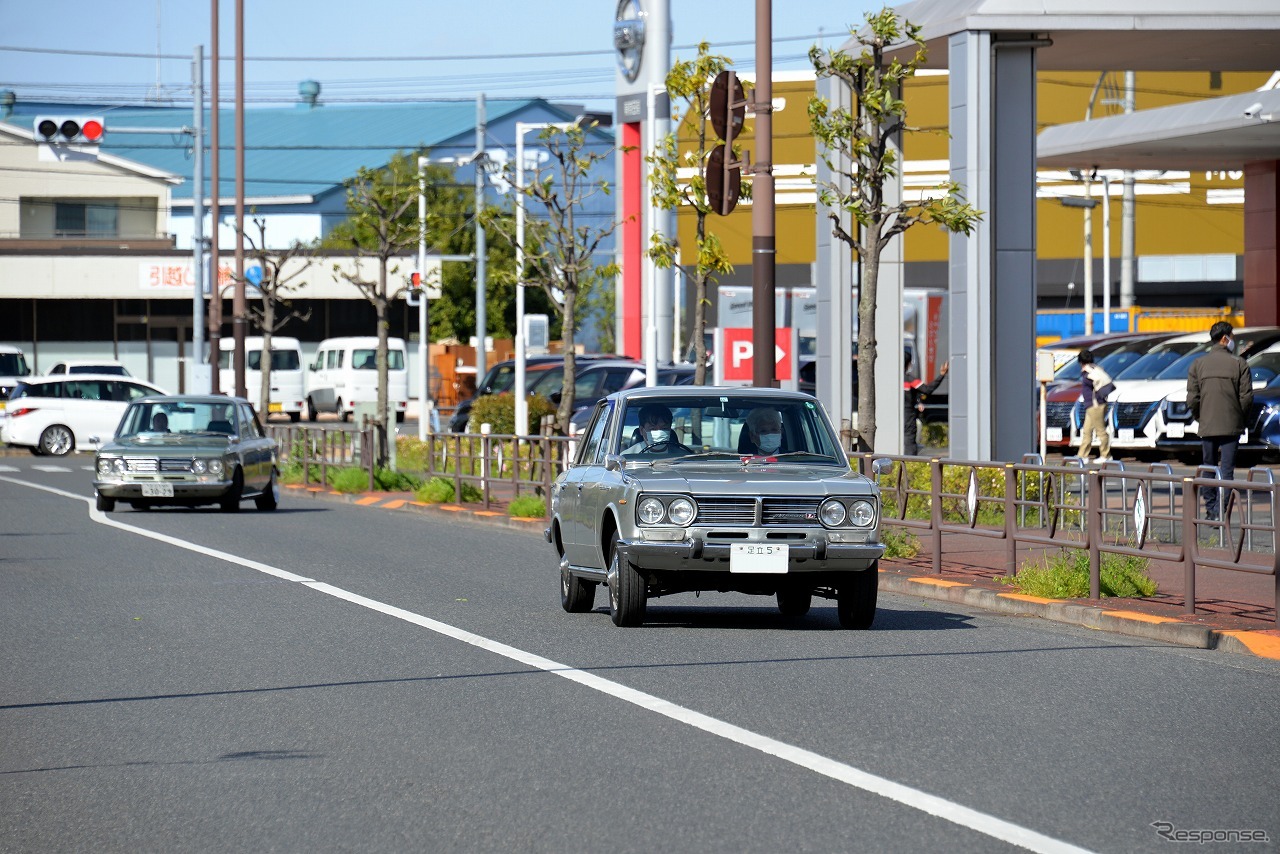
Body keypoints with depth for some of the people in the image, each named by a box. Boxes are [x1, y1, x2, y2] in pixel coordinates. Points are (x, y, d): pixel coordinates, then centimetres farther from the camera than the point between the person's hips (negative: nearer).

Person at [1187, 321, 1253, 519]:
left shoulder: (1198, 364, 2)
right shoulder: (1239, 364, -5)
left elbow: (1192, 399, -1)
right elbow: (1247, 396, -7)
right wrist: (1239, 416, 9)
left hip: (1207, 426, 2)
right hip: (1231, 426, -2)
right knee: (1227, 470, -2)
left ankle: (1210, 509, 17)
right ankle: (1222, 511, -10)